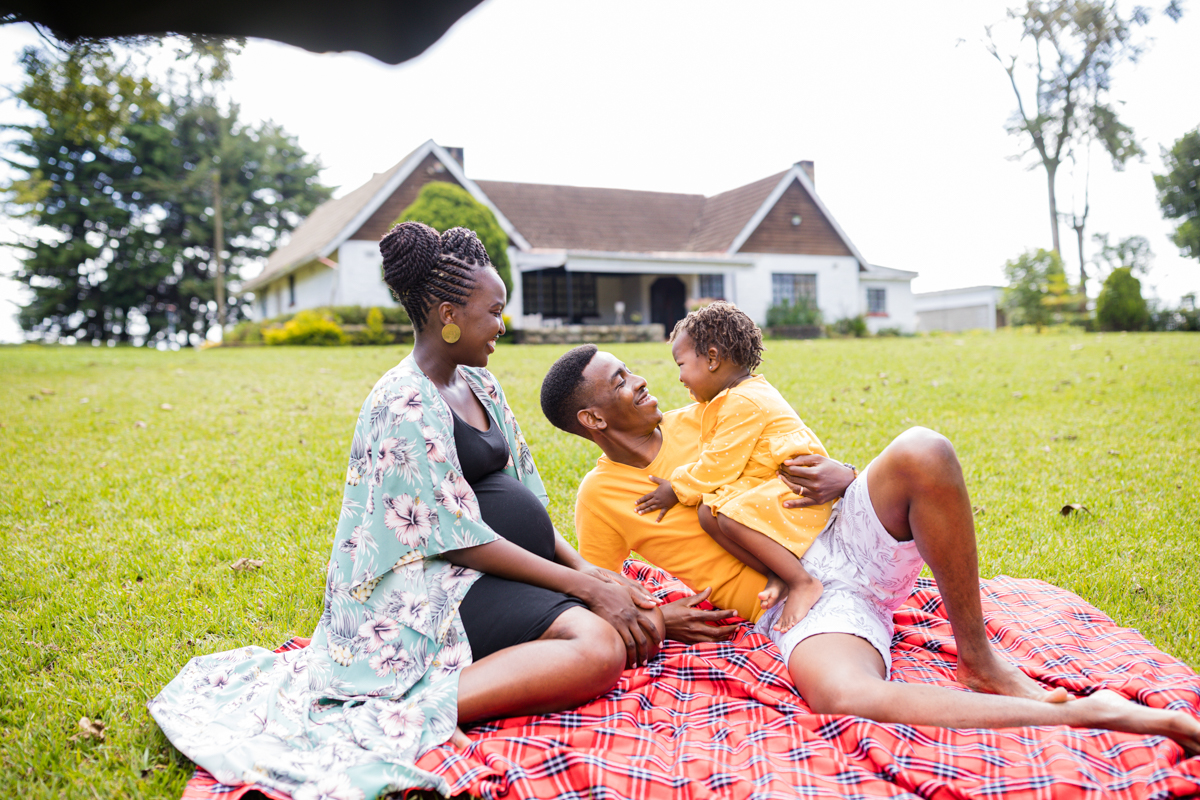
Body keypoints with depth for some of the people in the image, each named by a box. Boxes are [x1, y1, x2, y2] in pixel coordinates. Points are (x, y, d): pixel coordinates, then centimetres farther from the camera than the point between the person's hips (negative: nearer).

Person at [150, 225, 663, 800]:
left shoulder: (479, 383, 13)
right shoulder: (406, 406, -15)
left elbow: (521, 498, 15)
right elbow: (461, 539, -18)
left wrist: (587, 568, 1)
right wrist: (584, 586, -16)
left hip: (511, 572, 10)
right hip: (432, 588, -10)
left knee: (644, 626, -4)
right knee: (599, 648, -27)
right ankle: (413, 713, -31)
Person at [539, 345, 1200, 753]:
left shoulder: (692, 421, 14)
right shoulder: (599, 497, 3)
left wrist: (839, 477, -3)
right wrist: (654, 620, -14)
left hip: (845, 542, 5)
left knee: (922, 452, -27)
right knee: (845, 698, -39)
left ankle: (977, 658, -13)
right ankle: (1078, 714, -30)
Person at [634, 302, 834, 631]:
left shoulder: (743, 403, -17)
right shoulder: (752, 393, 17)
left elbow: (719, 467, -16)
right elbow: (719, 461, 25)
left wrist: (676, 489, -3)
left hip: (801, 492, -11)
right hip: (777, 485, 11)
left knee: (731, 516, -31)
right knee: (707, 512, -6)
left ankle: (803, 581, -24)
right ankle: (778, 573, -13)